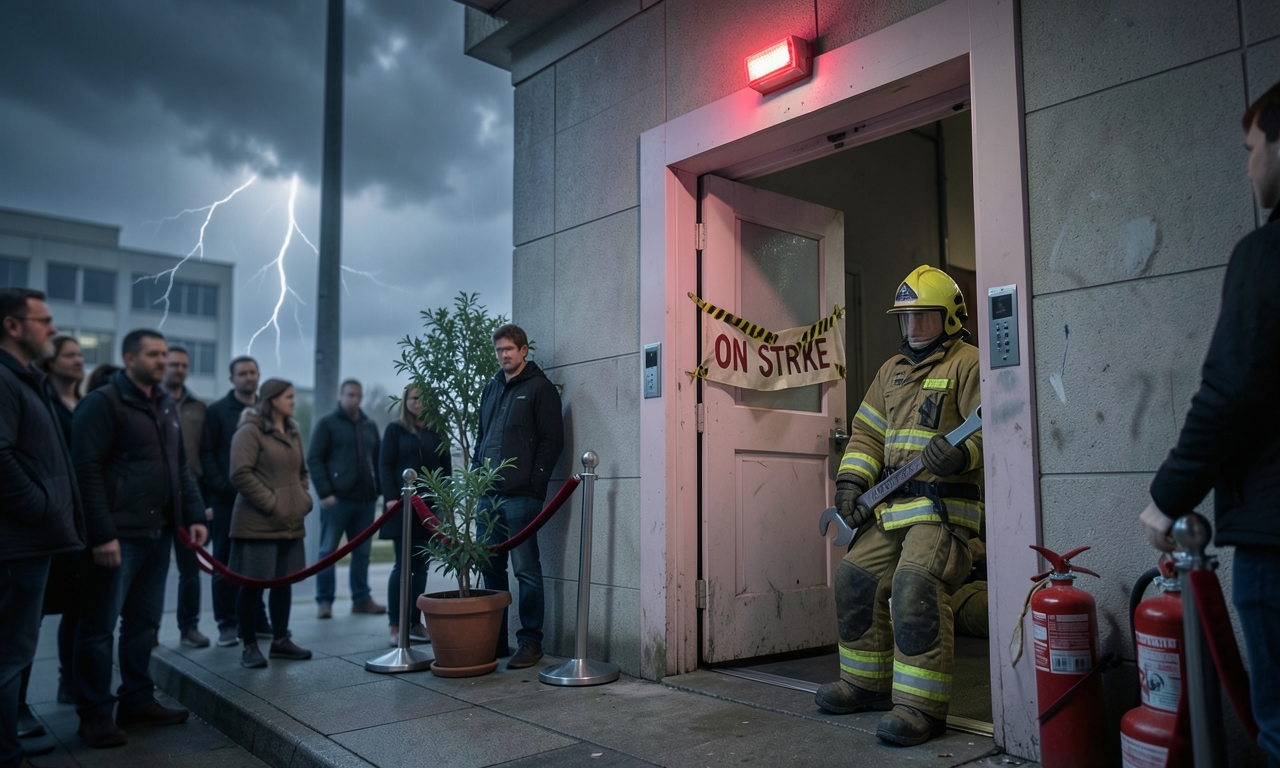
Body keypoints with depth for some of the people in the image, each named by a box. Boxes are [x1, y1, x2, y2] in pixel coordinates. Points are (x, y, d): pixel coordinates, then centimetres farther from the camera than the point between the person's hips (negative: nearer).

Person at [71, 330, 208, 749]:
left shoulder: (167, 407, 16)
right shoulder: (102, 402, -8)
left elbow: (180, 467, 19)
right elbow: (88, 470, -14)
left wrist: (194, 515, 9)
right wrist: (102, 533, -19)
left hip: (158, 532, 7)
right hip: (118, 536, -7)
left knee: (144, 622, 13)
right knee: (100, 625, 1)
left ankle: (137, 699, 24)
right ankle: (94, 713, 11)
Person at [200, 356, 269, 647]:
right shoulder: (217, 411, 3)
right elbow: (207, 454, -3)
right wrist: (223, 487, -13)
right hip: (227, 499, -2)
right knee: (225, 562, 4)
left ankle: (255, 619, 16)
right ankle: (227, 623, 10)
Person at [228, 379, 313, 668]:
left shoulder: (293, 432, 15)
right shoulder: (250, 430, -9)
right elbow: (241, 474, -16)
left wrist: (304, 499, 9)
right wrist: (271, 504, -16)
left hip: (291, 523, 7)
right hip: (258, 523, -7)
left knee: (284, 582, 12)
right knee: (253, 585, 0)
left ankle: (281, 640, 22)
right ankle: (249, 646, 11)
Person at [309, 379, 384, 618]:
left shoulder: (370, 426, 15)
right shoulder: (327, 424, 1)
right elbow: (314, 459, -6)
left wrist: (379, 489, 7)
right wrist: (324, 492, -14)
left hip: (365, 499, 5)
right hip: (337, 499, -5)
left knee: (362, 552, 9)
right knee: (328, 551, 2)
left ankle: (361, 598, 17)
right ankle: (324, 601, 9)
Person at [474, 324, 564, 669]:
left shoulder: (540, 388, -2)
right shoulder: (491, 388, 18)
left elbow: (552, 440, -8)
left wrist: (535, 483, -13)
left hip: (520, 495, -7)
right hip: (488, 494, 7)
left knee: (526, 569, -2)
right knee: (491, 568, 11)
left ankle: (531, 641, 6)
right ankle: (495, 639, 21)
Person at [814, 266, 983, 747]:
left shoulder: (967, 365, -3)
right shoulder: (892, 370, 20)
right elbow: (867, 433, 19)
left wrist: (960, 456, -32)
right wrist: (851, 481, 5)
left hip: (942, 506, -8)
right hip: (891, 508, 8)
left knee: (916, 587, -22)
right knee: (855, 578, 8)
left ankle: (920, 707, -14)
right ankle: (867, 682, 24)